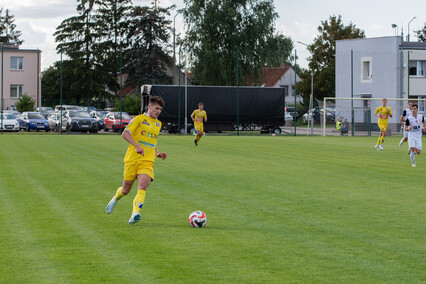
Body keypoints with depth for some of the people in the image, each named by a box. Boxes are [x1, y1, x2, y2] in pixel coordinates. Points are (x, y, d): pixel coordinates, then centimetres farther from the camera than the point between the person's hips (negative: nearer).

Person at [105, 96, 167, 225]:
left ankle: (135, 214, -31)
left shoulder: (158, 124, 20)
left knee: (143, 186, -23)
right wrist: (137, 146, -21)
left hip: (147, 161, 3)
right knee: (126, 190, 7)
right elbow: (125, 134, -10)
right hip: (132, 159, -3)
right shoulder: (139, 119, 0)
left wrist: (157, 154, 18)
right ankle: (115, 199, 41)